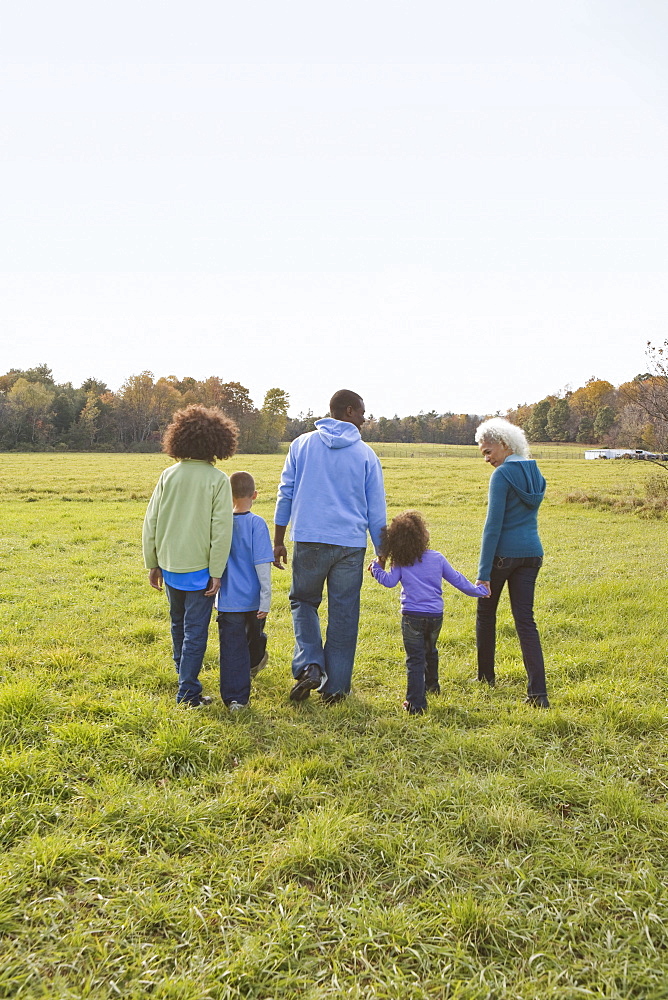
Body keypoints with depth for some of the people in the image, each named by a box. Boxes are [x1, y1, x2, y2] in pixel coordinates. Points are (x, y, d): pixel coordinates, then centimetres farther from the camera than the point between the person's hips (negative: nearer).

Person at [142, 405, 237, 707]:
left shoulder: (169, 475, 0)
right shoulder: (217, 479, -10)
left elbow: (151, 522, 2)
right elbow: (221, 529, -14)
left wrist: (152, 563, 11)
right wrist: (216, 572, -9)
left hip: (170, 566, 5)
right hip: (199, 568, -4)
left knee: (179, 625, 22)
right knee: (195, 630, 5)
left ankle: (185, 679, 39)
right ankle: (188, 692, 10)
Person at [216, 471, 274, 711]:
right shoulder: (256, 523, -13)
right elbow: (262, 565, -15)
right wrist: (266, 600, -11)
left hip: (227, 600, 1)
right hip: (252, 599, -1)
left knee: (232, 648, 4)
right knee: (255, 635, 26)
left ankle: (235, 698, 4)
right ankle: (254, 664, 53)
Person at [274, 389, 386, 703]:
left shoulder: (302, 444, 6)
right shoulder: (366, 454, 5)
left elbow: (285, 494, 5)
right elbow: (376, 509, 7)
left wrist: (278, 540, 11)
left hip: (309, 541, 0)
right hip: (350, 544, 0)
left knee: (303, 601, 17)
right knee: (344, 614, 8)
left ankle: (309, 665, -1)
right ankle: (335, 685, 13)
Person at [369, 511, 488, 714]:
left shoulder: (401, 563, -5)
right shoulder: (438, 558, 2)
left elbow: (389, 581, -6)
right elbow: (456, 579, 7)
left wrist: (377, 568, 10)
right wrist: (477, 590, 20)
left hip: (412, 617, -3)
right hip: (435, 615, 3)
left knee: (415, 659, 0)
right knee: (430, 651, 28)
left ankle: (416, 703, -4)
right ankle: (432, 685, 48)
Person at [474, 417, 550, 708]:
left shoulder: (502, 474, -13)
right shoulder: (535, 473, 10)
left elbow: (493, 525, -17)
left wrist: (483, 573, -17)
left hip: (503, 553, -6)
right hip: (532, 553, 6)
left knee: (486, 613, 15)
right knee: (525, 619, 5)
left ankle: (485, 677, 28)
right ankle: (538, 692, -3)